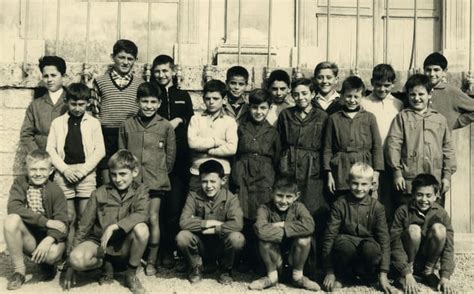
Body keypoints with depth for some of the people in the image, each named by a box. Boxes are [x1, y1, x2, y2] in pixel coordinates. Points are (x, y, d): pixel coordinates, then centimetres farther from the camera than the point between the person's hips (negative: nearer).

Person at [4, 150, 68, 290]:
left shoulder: (55, 191, -9)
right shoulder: (20, 183, -4)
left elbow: (62, 222, -18)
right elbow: (13, 207, -21)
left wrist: (49, 239, -40)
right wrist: (46, 221, -28)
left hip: (47, 237, -1)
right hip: (27, 238, 2)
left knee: (54, 252, -35)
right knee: (11, 219, -28)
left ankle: (46, 264, 7)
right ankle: (19, 269, -12)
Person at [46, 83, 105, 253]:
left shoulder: (93, 123, 7)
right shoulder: (57, 122, 9)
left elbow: (100, 150, 0)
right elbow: (50, 149, 4)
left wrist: (83, 170, -9)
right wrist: (65, 169, -8)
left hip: (86, 173, -1)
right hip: (64, 173, 1)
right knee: (69, 218, 3)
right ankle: (67, 254, 11)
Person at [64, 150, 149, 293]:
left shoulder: (140, 190, -4)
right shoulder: (100, 193, -5)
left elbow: (142, 215, -24)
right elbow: (83, 227, -3)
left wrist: (114, 226, -34)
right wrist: (70, 267, -4)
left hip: (124, 245, 0)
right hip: (98, 242, 0)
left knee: (141, 228, -32)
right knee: (76, 259, -32)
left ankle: (131, 274, -7)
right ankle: (106, 265, 4)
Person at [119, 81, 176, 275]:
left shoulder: (166, 126, 0)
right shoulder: (127, 125, 4)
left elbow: (171, 154, 6)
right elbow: (121, 152, 10)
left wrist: (161, 172, 8)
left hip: (156, 180, -1)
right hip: (132, 179, 1)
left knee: (153, 219, 1)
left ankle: (151, 262, 12)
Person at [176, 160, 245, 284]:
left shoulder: (230, 198, -11)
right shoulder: (194, 196, -7)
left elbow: (237, 224, -27)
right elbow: (183, 222, -20)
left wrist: (213, 230, -25)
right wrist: (210, 223, -21)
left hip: (221, 245, -1)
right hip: (201, 245, 1)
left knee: (237, 238, -32)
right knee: (182, 237, -29)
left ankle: (225, 269, 1)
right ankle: (196, 267, 3)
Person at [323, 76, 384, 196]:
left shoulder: (369, 117, 5)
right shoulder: (334, 119, 6)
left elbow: (377, 146, 5)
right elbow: (328, 148, 7)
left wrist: (376, 173, -1)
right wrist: (329, 174, 2)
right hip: (341, 170, 0)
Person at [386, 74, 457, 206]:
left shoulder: (440, 119, 12)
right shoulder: (402, 117, 4)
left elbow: (447, 148, 12)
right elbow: (393, 145, -2)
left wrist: (447, 175, 6)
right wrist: (397, 172, -8)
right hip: (408, 182, -2)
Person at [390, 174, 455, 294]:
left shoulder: (441, 214, -9)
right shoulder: (403, 211, -14)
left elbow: (448, 246, -13)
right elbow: (395, 243, -19)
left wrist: (445, 276, -23)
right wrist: (407, 274, -27)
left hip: (428, 257, 2)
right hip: (406, 259, -2)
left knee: (439, 228, -24)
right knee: (413, 229, -30)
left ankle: (428, 271, -6)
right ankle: (404, 274, -10)